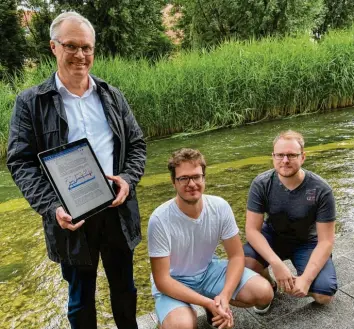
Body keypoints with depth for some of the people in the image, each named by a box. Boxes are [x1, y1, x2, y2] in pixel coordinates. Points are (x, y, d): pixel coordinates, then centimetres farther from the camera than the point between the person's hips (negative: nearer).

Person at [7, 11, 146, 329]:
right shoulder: (30, 102, -3)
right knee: (81, 297, 17)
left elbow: (137, 144, 8)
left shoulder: (112, 97, 6)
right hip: (70, 216, -2)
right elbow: (21, 162, -5)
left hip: (117, 210, 3)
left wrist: (128, 179, -10)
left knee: (124, 288, 20)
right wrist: (52, 207, -19)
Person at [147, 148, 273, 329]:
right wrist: (208, 303, -28)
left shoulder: (220, 207, -17)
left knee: (264, 292, -15)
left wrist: (224, 296, -25)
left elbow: (236, 256, -8)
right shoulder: (160, 220, -27)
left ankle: (216, 306, 12)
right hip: (174, 283, -3)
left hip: (209, 270, 4)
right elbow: (162, 280, -22)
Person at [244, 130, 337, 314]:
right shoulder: (261, 184, -20)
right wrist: (276, 263, -34)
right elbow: (252, 229, -21)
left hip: (307, 243, 0)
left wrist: (306, 278, -29)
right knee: (246, 261, -30)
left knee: (324, 295, -21)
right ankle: (269, 286, 5)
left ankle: (294, 283, 14)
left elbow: (325, 241, -18)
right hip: (273, 236, 1)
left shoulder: (321, 190, -23)